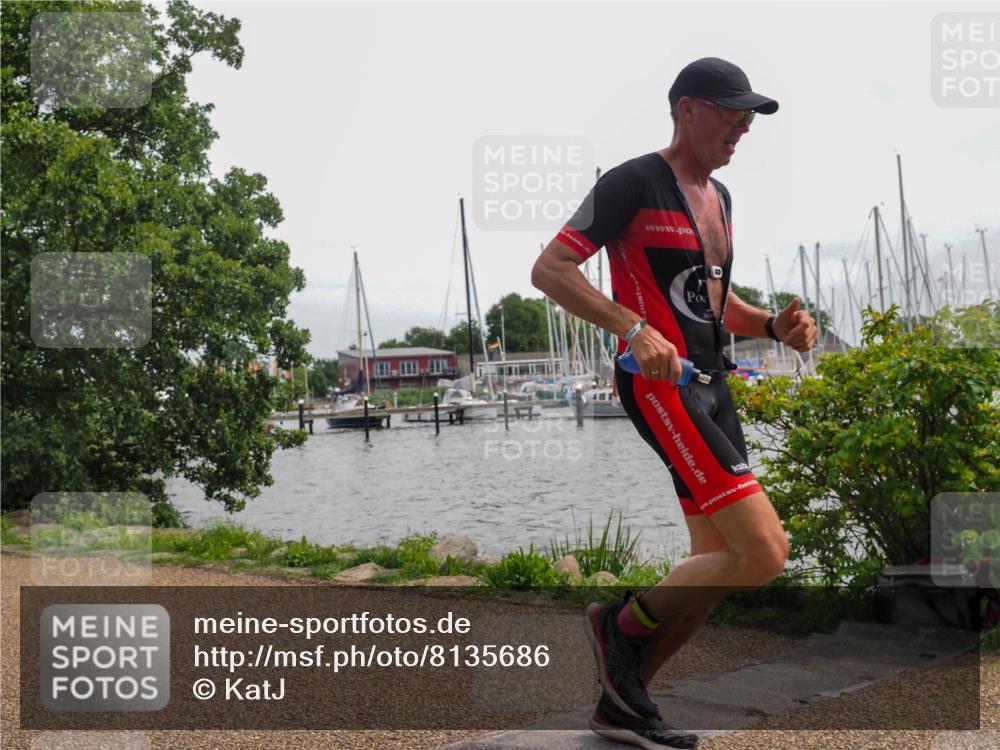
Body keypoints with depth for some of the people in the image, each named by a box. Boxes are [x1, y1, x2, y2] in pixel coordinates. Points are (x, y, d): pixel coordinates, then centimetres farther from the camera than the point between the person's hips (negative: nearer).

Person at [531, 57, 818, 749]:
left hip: (711, 386, 10)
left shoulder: (719, 197, 20)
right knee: (764, 553, -16)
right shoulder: (635, 183, -7)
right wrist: (635, 329, -26)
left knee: (718, 564, 11)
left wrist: (774, 325, 8)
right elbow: (549, 269, -15)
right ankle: (623, 624, 6)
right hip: (661, 383, -10)